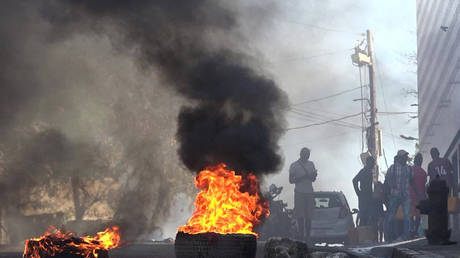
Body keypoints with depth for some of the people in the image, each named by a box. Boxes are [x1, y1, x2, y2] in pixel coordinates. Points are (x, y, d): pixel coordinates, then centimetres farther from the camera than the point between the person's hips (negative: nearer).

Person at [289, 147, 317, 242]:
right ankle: (301, 236, -2)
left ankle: (307, 236, 2)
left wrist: (314, 175, -7)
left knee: (308, 216, -1)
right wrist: (302, 177, -16)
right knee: (300, 216, -6)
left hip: (309, 192, 3)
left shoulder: (311, 164, 12)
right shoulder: (294, 165, 0)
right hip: (299, 193, -3)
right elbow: (291, 180, -2)